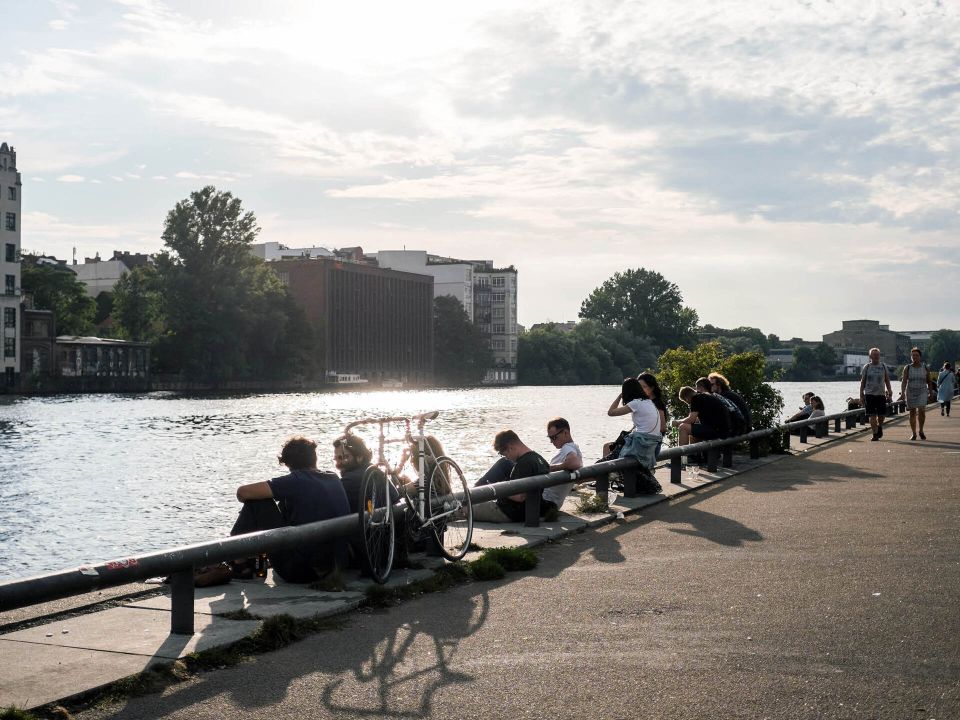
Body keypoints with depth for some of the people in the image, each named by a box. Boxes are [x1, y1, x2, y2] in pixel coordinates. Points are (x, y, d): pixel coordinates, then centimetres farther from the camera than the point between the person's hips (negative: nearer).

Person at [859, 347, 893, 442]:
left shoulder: (884, 367, 9)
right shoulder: (866, 367, 4)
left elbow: (887, 381, 13)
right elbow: (862, 382, 6)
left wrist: (889, 391, -2)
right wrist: (861, 396, 2)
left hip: (881, 394, 2)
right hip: (869, 394, -1)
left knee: (882, 415, 2)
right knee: (872, 415, -7)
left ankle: (879, 427, 33)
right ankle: (875, 434, 0)